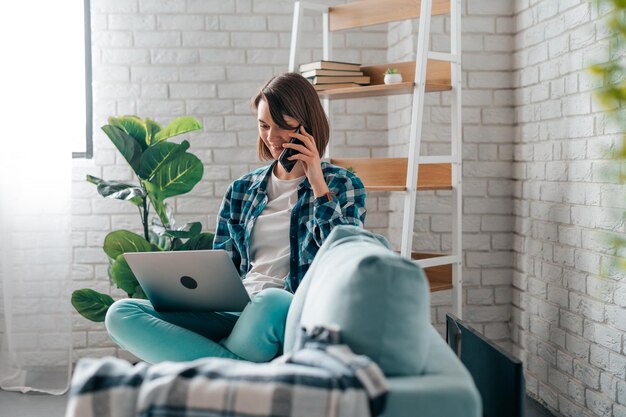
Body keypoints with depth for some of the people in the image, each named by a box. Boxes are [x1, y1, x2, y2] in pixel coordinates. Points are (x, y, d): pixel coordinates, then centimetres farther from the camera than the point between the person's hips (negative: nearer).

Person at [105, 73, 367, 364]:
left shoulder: (343, 185, 10)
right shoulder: (241, 190, 21)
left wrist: (318, 185, -6)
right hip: (235, 312, 5)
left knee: (270, 302, -43)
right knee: (120, 314, -16)